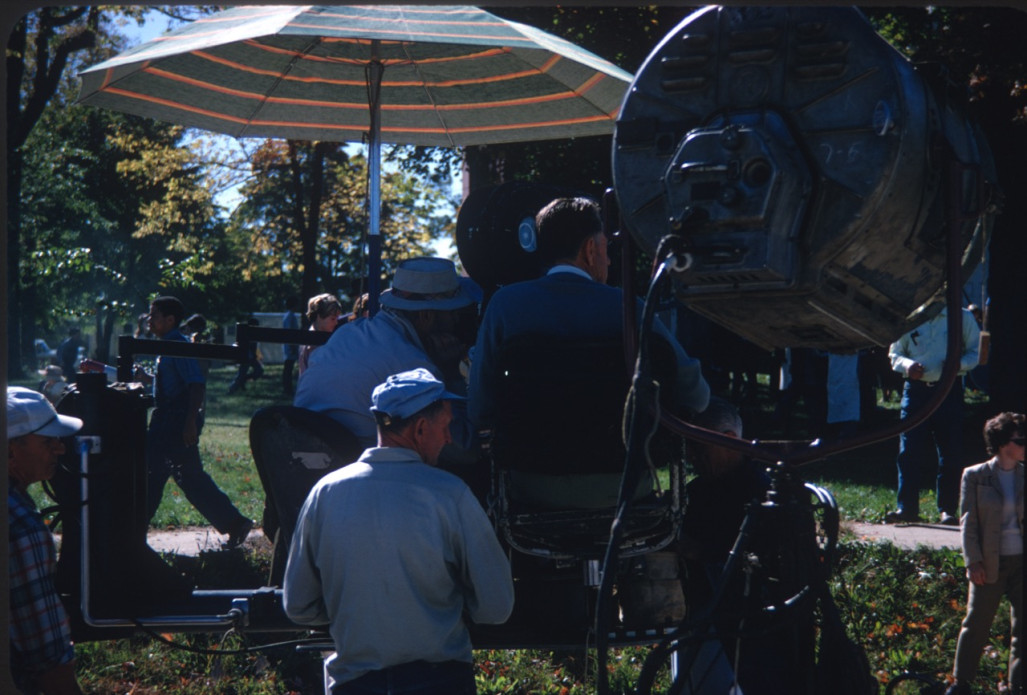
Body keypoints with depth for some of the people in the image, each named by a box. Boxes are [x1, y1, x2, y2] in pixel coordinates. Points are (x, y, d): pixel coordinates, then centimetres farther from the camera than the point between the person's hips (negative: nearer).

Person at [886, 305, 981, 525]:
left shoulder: (961, 317, 6)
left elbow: (977, 351, 8)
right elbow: (894, 353, 15)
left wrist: (959, 363, -14)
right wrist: (906, 365, -8)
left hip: (949, 390, -1)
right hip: (916, 389, 1)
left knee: (950, 453, 0)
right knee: (909, 451, -4)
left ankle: (948, 509, 8)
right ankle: (906, 507, 1)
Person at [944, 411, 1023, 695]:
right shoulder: (975, 476, -2)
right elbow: (969, 523, -3)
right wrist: (973, 563, -10)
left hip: (1021, 562, 2)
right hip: (990, 563, -2)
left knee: (1022, 626, 1)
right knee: (976, 624, 7)